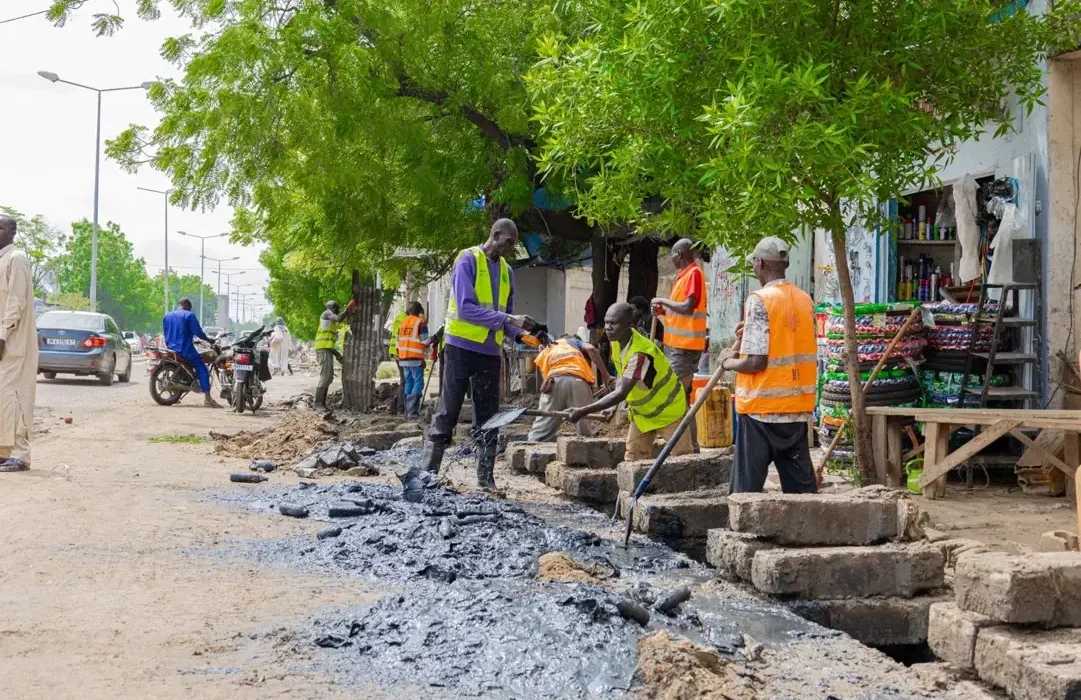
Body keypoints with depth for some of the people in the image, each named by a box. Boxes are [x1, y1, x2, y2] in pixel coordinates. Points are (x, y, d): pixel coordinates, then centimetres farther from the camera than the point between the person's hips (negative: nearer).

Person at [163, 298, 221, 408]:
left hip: (171, 348, 7)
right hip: (185, 349, -7)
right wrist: (208, 340, 4)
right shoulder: (189, 315, -8)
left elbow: (165, 333, 17)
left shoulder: (167, 316, 13)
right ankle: (207, 399, -19)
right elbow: (197, 331, -11)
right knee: (202, 370, -5)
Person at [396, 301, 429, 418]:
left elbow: (398, 341, 15)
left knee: (408, 383, 13)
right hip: (416, 359, -6)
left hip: (403, 359, 6)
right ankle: (412, 411, -14)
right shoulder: (420, 322, -7)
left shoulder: (402, 322, 12)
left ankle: (407, 411, 12)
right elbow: (424, 342, -11)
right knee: (418, 383, -4)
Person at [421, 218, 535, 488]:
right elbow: (466, 307, -19)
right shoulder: (468, 260, -9)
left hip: (490, 352, 6)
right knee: (447, 413, -2)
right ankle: (428, 473, 4)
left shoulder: (506, 270, 12)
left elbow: (506, 314, 15)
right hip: (461, 347, -6)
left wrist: (520, 333, -6)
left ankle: (486, 478, 10)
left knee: (488, 418, 6)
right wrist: (508, 319, -22)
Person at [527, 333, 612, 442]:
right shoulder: (573, 341, 32)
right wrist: (605, 376, 9)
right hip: (579, 381, -1)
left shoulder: (542, 354, 34)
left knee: (539, 434, 5)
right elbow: (591, 349, 11)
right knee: (585, 434, 8)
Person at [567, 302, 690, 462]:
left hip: (668, 409, -8)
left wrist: (583, 411, -45)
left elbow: (621, 393, -41)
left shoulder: (640, 353, -35)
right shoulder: (616, 342, -8)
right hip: (642, 412, 8)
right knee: (633, 460, 2)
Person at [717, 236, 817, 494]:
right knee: (802, 485, 12)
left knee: (747, 488, 1)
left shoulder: (760, 300, -13)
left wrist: (728, 361, 2)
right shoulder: (805, 300, 7)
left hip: (761, 406, -6)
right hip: (798, 407, 6)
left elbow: (756, 362, -17)